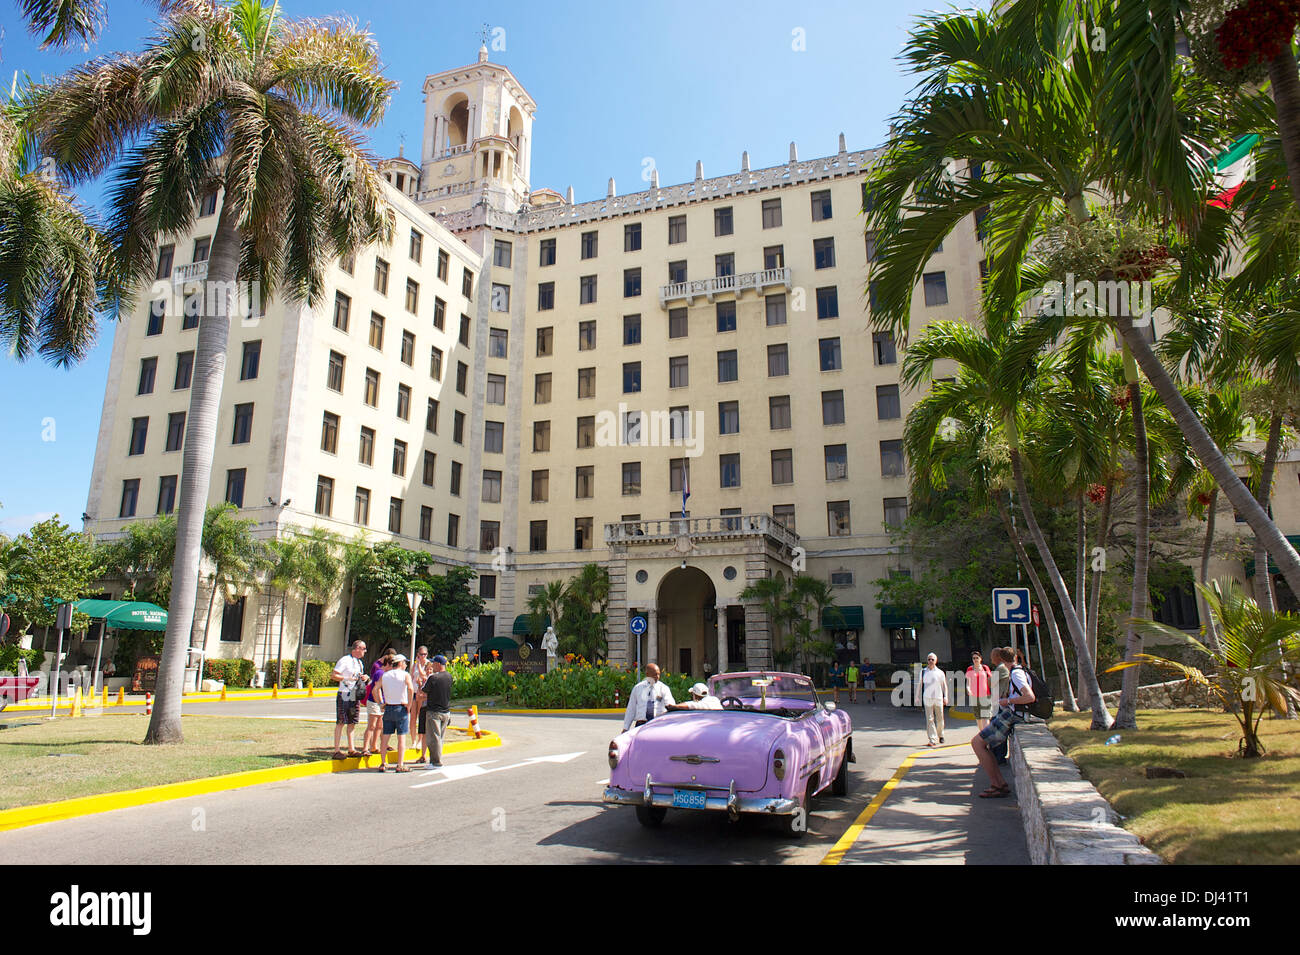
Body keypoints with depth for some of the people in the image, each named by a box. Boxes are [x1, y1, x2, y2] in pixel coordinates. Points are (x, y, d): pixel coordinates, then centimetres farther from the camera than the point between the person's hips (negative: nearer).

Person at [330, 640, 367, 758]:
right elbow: (333, 675, -13)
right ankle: (336, 751, 0)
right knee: (340, 723, -4)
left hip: (355, 696, 8)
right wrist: (348, 678, -22)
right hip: (344, 696, -8)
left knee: (352, 723, 9)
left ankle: (351, 749, 15)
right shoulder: (345, 660, -10)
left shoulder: (359, 662, 16)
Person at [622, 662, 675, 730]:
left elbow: (670, 703, -10)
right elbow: (631, 709, 15)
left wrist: (670, 706, -35)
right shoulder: (637, 688, 12)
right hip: (641, 725, 1)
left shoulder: (664, 688, 6)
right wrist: (625, 728, 13)